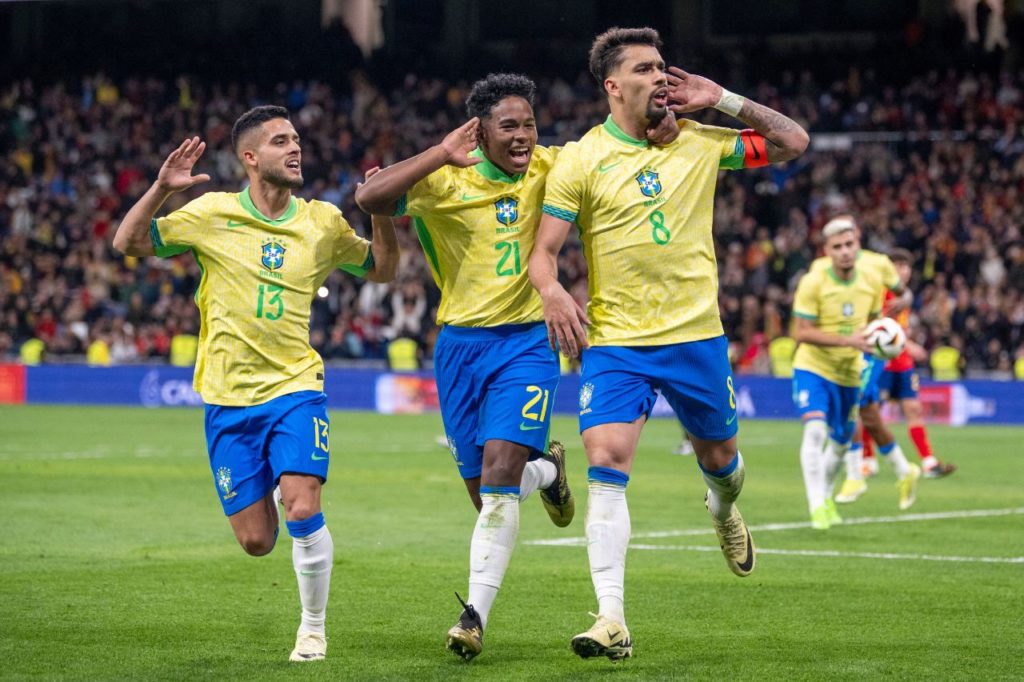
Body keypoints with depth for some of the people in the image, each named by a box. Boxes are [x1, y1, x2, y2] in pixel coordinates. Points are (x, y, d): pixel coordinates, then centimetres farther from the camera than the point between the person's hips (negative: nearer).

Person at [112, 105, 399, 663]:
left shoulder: (322, 222, 4)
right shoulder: (212, 214, -2)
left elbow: (381, 269, 16)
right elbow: (128, 244, 1)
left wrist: (382, 214, -2)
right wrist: (161, 189, -15)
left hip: (296, 387, 0)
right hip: (229, 399, 0)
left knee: (302, 511, -19)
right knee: (255, 540, 1)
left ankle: (313, 628, 2)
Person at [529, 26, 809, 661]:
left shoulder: (699, 142, 3)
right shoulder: (581, 159, -4)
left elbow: (792, 143, 9)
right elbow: (544, 251, -3)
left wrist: (726, 101, -2)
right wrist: (553, 291, -26)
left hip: (696, 335, 2)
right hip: (614, 341, -2)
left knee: (719, 456, 17)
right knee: (606, 468, -16)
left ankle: (724, 511, 56)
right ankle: (612, 621, -18)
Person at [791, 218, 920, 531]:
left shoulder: (872, 279, -5)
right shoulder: (813, 283, -19)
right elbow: (801, 332, -21)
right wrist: (847, 340, -30)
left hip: (849, 373, 5)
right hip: (812, 368, -5)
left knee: (841, 443, 15)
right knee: (815, 430, -25)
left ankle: (826, 497, 41)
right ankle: (817, 508, -21)